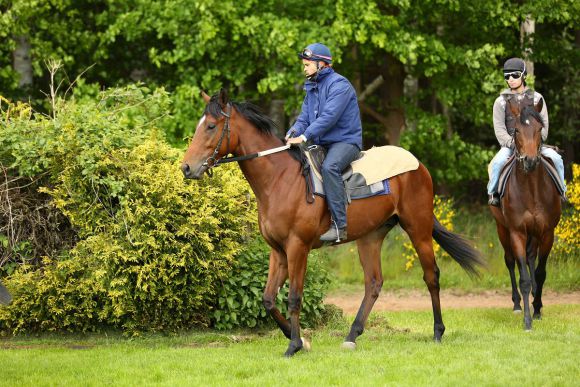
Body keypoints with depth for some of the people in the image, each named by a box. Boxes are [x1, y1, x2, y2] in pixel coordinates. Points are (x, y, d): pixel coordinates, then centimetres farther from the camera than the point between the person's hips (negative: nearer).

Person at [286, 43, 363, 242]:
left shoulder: (339, 85, -12)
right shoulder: (312, 89, 17)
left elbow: (329, 117, -23)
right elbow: (304, 118, 12)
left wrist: (305, 136, -28)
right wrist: (292, 134, -10)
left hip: (345, 141, -10)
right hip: (322, 143, 10)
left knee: (329, 167, -36)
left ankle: (339, 225, -39)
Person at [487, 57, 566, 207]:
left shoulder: (536, 98, 8)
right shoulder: (501, 102, 5)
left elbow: (544, 124, 4)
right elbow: (499, 129, -1)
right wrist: (513, 144, -17)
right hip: (510, 145, -1)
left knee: (556, 159, -22)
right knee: (498, 163, -32)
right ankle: (493, 192, -13)